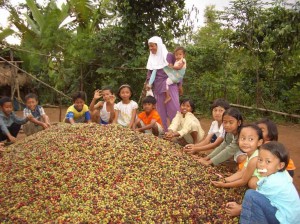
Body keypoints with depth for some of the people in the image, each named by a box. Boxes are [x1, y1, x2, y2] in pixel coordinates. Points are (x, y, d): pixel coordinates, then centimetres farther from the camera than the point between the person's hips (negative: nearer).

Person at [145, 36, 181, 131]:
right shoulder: (151, 59, 12)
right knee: (161, 112, 5)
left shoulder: (169, 56, -2)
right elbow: (149, 73, 12)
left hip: (170, 86, -4)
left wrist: (179, 85, 1)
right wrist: (148, 83, -7)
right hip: (157, 88, 5)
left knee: (174, 110, -7)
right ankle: (165, 131, 11)